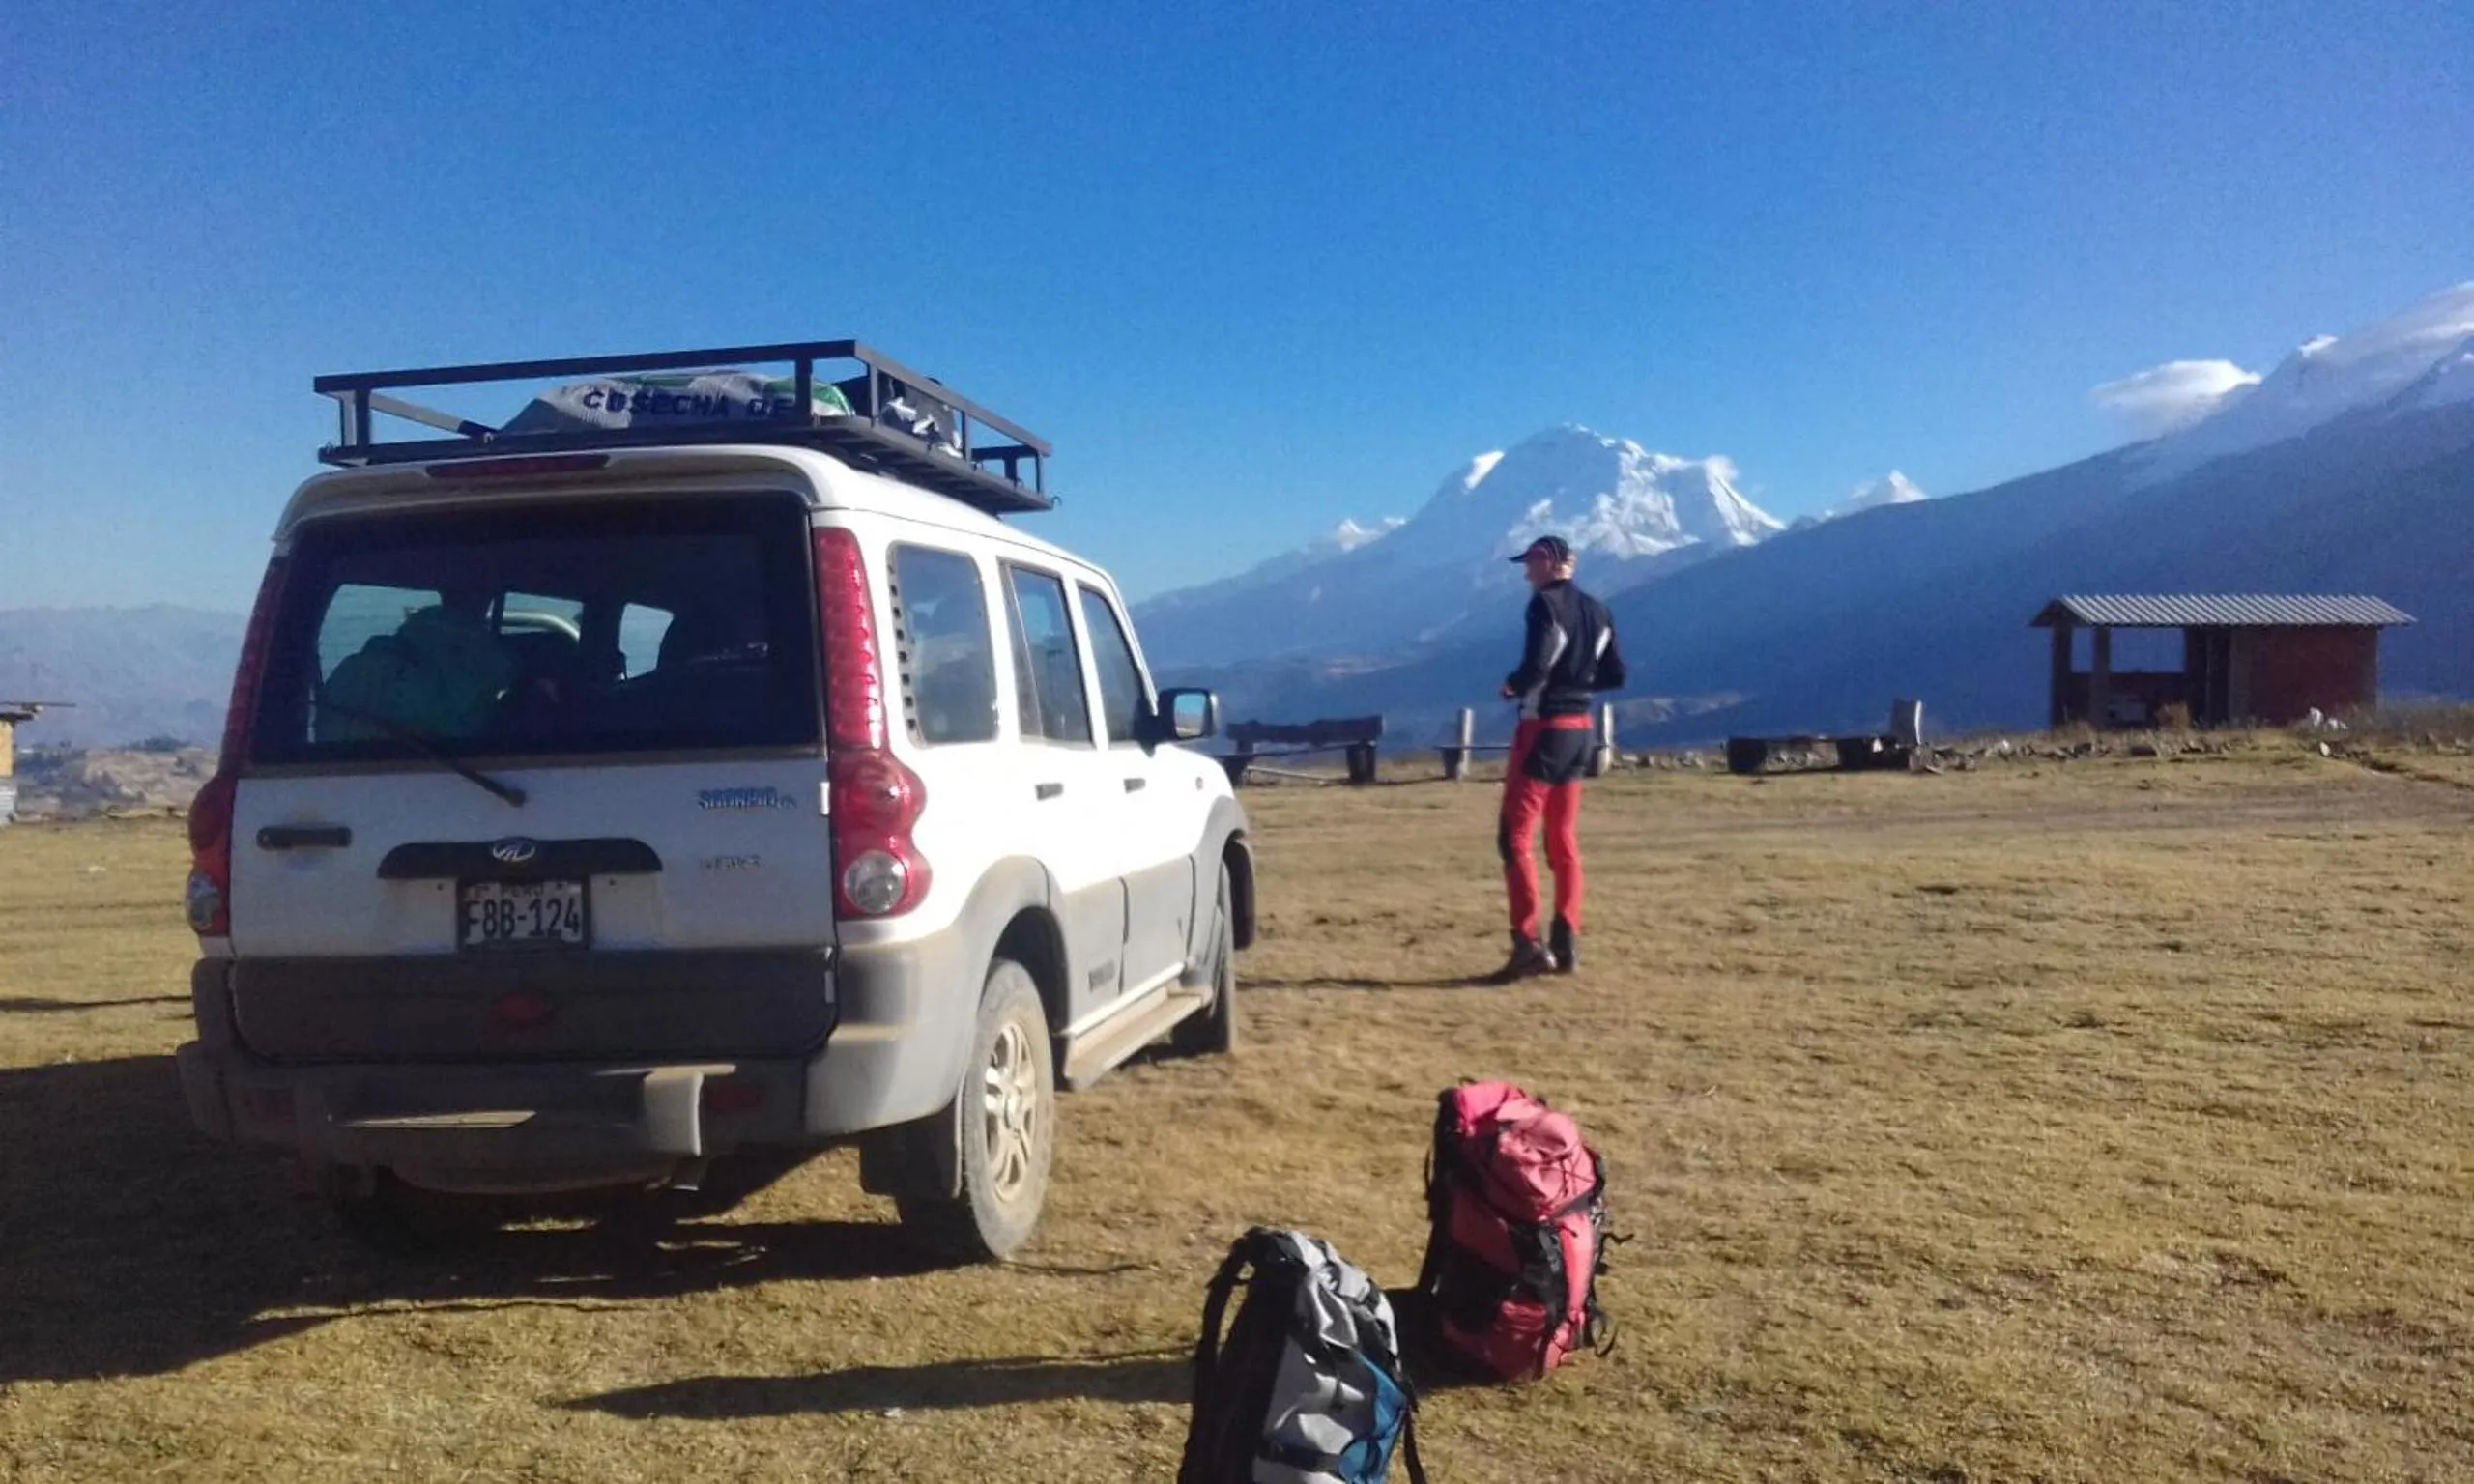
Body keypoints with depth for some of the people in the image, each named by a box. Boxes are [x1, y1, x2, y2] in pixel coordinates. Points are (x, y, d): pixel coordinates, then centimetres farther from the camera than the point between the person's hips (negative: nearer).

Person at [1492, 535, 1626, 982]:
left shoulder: (1545, 604, -12)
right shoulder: (1596, 610, 12)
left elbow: (1536, 666, -24)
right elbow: (1615, 675, 13)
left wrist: (1512, 686, -5)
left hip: (1544, 730, -8)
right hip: (1580, 731, 8)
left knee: (1515, 838, -5)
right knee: (1564, 841, 13)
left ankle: (1529, 945, -11)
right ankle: (1567, 944, 13)